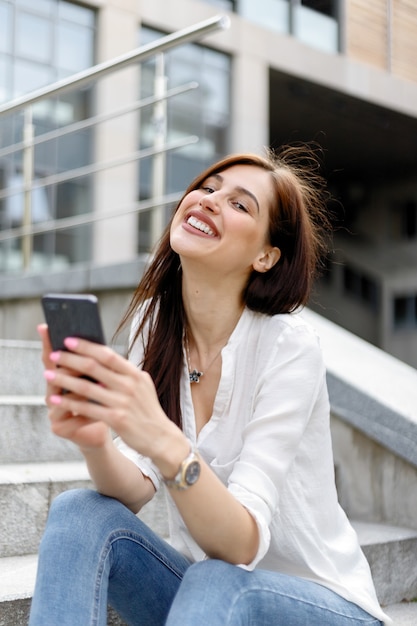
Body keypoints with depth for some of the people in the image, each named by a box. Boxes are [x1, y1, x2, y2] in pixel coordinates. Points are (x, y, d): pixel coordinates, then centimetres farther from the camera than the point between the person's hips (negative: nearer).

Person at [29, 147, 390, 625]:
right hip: (200, 579, 5)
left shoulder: (288, 347, -21)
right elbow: (137, 489, -14)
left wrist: (163, 442, -46)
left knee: (215, 585, -36)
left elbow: (243, 545, -28)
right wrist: (94, 441, -36)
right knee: (78, 513, -20)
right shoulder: (152, 321, -4)